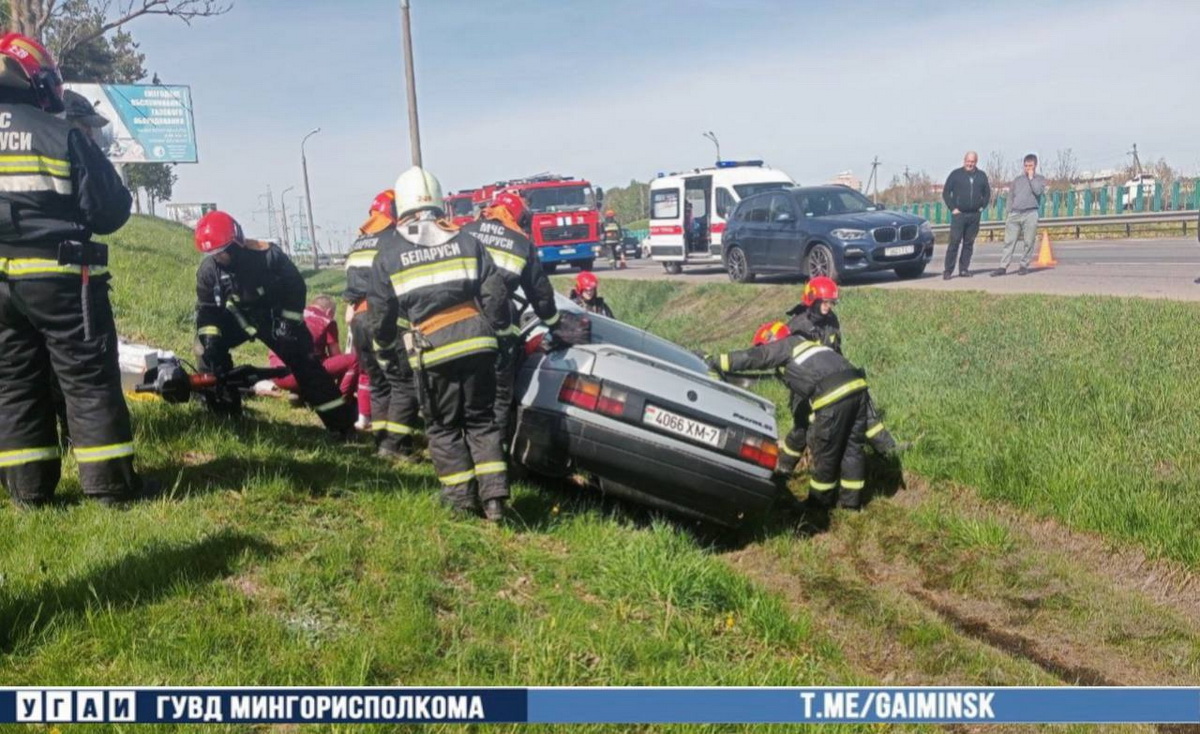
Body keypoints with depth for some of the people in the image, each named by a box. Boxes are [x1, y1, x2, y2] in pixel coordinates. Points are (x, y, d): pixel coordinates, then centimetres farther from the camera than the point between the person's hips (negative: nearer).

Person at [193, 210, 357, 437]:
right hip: (236, 317, 4)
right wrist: (209, 337, -22)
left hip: (273, 316, -4)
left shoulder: (269, 256, -28)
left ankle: (342, 423, -7)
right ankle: (220, 410, 5)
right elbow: (206, 308, -7)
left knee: (304, 362, -10)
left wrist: (289, 321, -21)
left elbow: (296, 287, -17)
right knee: (207, 346, -11)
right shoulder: (207, 269, -16)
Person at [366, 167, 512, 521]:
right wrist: (497, 328, 20)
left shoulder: (388, 255, 5)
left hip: (431, 351, -2)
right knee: (481, 420, 14)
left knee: (442, 426, 14)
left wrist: (384, 341, 27)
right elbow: (495, 292, 4)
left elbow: (380, 312, 9)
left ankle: (462, 495, 15)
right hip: (477, 342, 2)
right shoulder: (466, 241, 8)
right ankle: (494, 495, 7)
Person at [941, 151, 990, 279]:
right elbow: (946, 192, 2)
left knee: (969, 243, 5)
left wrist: (982, 206, 10)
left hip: (974, 215, 4)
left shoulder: (981, 176, 12)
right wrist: (952, 208, -5)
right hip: (959, 214, -4)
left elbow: (987, 193, 23)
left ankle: (964, 269, 11)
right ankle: (948, 270, -8)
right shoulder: (956, 174, 2)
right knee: (954, 242, -10)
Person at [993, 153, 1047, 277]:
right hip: (1014, 214, 2)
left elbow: (1038, 191, -11)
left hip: (1030, 214, -2)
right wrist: (1010, 211, 7)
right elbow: (1011, 196, 18)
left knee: (1028, 242, -1)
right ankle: (1003, 266, -3)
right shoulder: (1018, 179, 17)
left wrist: (1031, 177, -4)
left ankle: (1024, 265, 9)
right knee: (1009, 241, -2)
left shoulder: (1040, 179, 8)